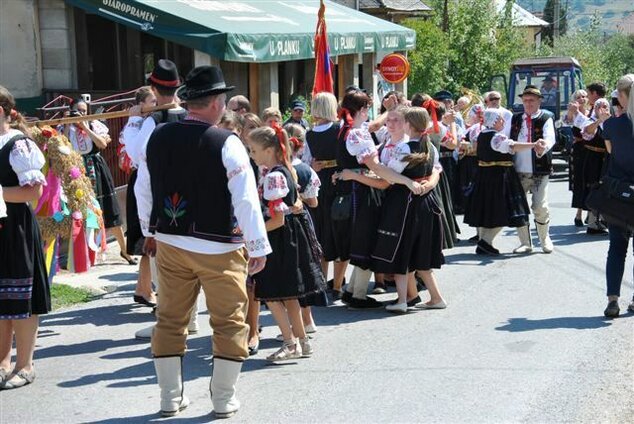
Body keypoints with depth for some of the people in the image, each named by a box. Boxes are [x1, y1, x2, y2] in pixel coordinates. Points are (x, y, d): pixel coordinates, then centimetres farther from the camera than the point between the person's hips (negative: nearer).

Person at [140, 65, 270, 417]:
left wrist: (152, 231, 25)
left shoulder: (158, 138, 1)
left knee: (170, 320, 15)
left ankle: (170, 397, 24)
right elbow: (246, 200, -15)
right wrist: (259, 247, -7)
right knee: (229, 323, 8)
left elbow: (144, 190, 11)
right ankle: (224, 400, 14)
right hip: (218, 248, -5)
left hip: (169, 243, 5)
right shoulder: (225, 143, -15)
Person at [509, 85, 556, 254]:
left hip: (539, 171, -4)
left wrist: (544, 146, -37)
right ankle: (525, 243, 17)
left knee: (540, 207, -8)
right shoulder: (516, 119, 13)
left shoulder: (546, 118, 0)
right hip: (518, 170, 4)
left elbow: (550, 138, -17)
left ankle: (545, 239, 15)